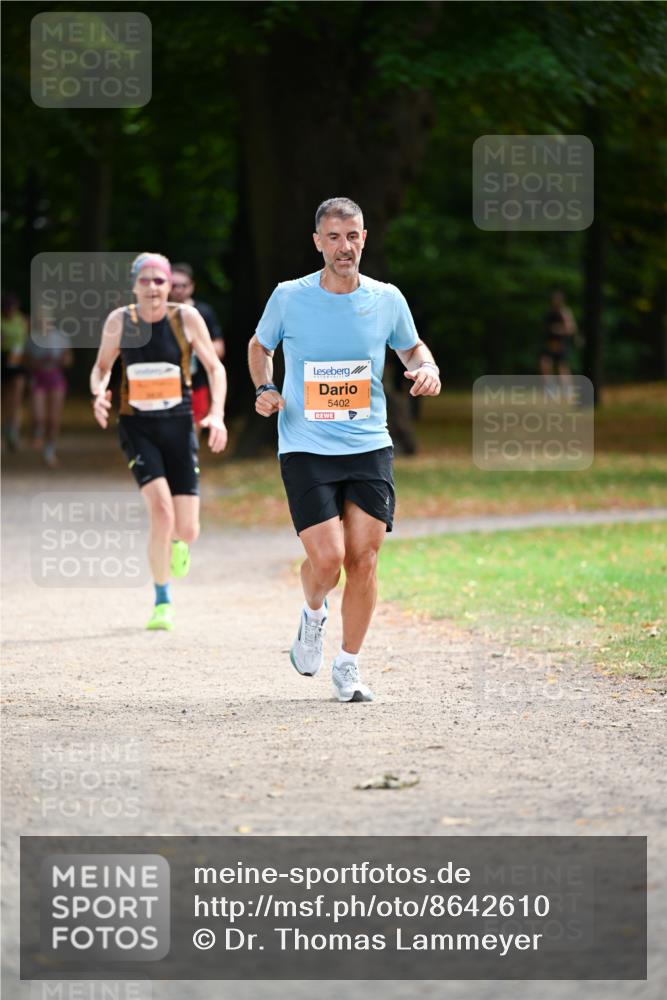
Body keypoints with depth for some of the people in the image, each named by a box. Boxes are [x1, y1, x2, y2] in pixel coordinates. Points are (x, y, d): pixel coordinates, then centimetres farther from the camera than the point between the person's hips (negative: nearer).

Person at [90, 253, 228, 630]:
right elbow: (102, 366, 12)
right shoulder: (119, 321, -2)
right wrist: (99, 393, -9)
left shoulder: (187, 318, -5)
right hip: (137, 426, 0)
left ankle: (178, 544, 36)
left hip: (179, 426, 0)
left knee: (187, 529, -6)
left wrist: (217, 414, -10)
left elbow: (215, 368, 3)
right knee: (161, 510, -21)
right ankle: (162, 601, -3)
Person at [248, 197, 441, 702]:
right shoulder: (289, 297, -3)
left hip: (370, 447, 2)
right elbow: (260, 346, 15)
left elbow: (412, 346, 20)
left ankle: (348, 667, 15)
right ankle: (313, 614, 22)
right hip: (305, 448, -2)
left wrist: (426, 368, -2)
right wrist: (264, 388, -3)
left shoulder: (387, 300, 2)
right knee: (327, 558, -14)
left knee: (364, 557, -1)